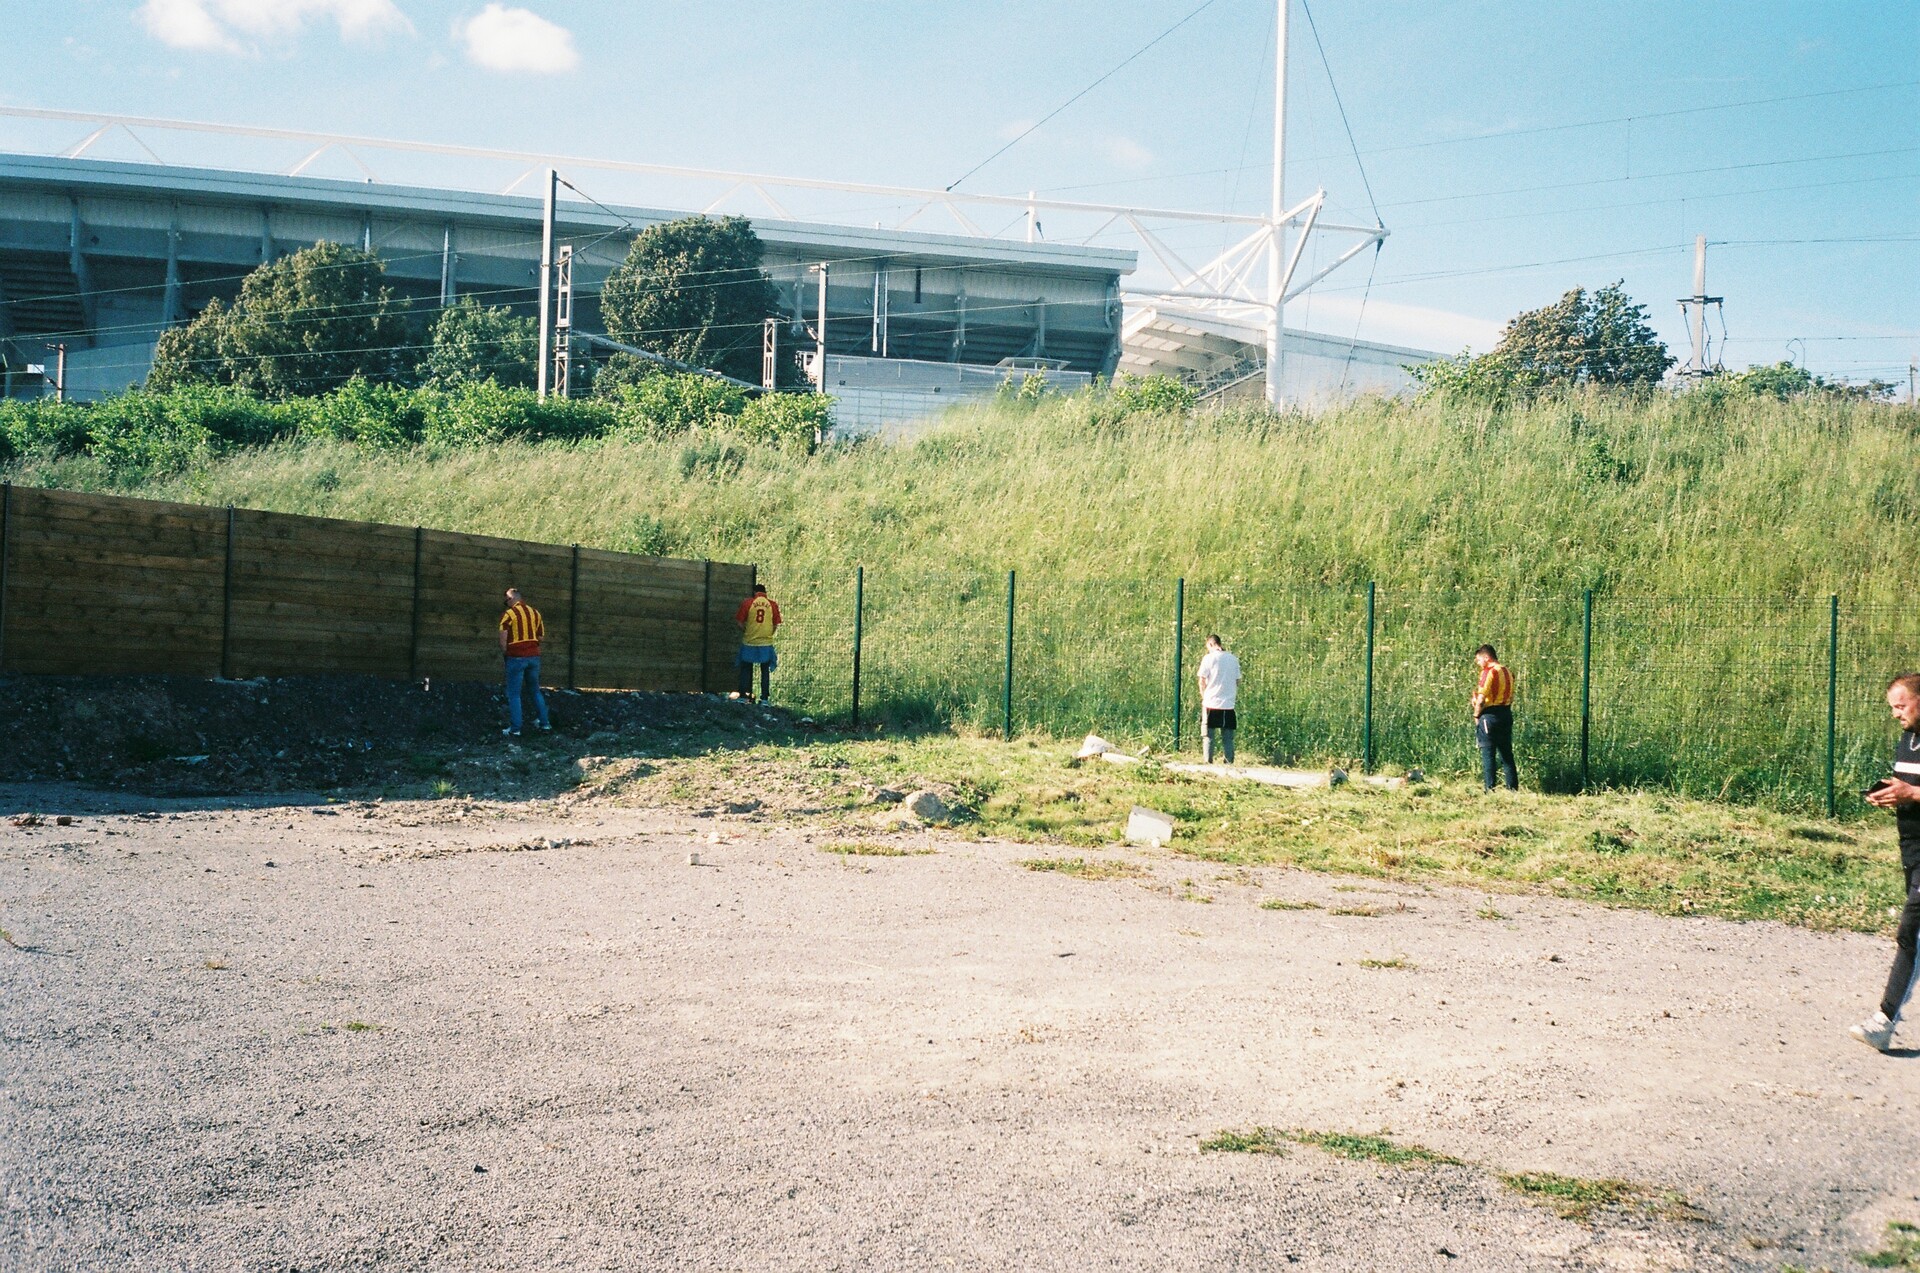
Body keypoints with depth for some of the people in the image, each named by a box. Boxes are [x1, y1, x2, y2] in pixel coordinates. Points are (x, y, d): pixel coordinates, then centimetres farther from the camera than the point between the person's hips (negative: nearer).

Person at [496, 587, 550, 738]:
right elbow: (541, 637, 11)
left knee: (514, 694, 2)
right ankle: (544, 723, 21)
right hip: (533, 656, 5)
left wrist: (504, 653, 2)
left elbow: (503, 640, -13)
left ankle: (515, 729, 2)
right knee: (535, 691, 19)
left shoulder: (508, 614, -8)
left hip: (516, 657, -5)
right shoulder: (535, 612, 9)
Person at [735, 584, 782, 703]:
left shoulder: (747, 603, -5)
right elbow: (776, 624, 0)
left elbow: (739, 621, -3)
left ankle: (743, 696, 10)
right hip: (766, 643, 1)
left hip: (749, 642, -1)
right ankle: (764, 698, 7)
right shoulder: (773, 604, -2)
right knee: (765, 671, 10)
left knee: (746, 670, 12)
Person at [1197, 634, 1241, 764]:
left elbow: (1202, 681, -2)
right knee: (1228, 738, 7)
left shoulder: (1209, 658, -4)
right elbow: (1238, 681, 10)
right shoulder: (1233, 659, 6)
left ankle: (1208, 763, 1)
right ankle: (1229, 763, 3)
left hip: (1211, 705, -3)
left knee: (1207, 736, 5)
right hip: (1229, 705, 3)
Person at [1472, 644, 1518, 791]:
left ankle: (1490, 789, -4)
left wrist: (1476, 715, -4)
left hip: (1490, 715, -7)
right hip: (1506, 714, 7)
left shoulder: (1488, 672, -12)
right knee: (1506, 754, 12)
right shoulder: (1507, 672, 12)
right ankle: (1513, 788, 13)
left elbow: (1481, 699, -17)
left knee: (1488, 754, -2)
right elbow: (1510, 697, 14)